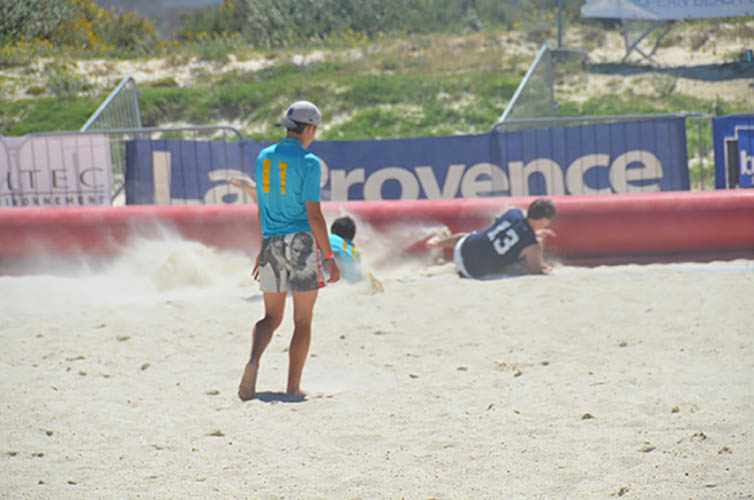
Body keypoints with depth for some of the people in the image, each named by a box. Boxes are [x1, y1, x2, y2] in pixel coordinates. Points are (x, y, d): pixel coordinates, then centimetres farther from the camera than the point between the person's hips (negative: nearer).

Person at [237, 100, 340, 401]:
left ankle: (253, 361, -18)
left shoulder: (263, 158, 8)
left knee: (272, 318, 11)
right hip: (302, 242, -5)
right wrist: (329, 258, -11)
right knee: (303, 321, 6)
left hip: (271, 244, 5)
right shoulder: (308, 163, -10)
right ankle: (293, 388, 5)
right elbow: (314, 214, -14)